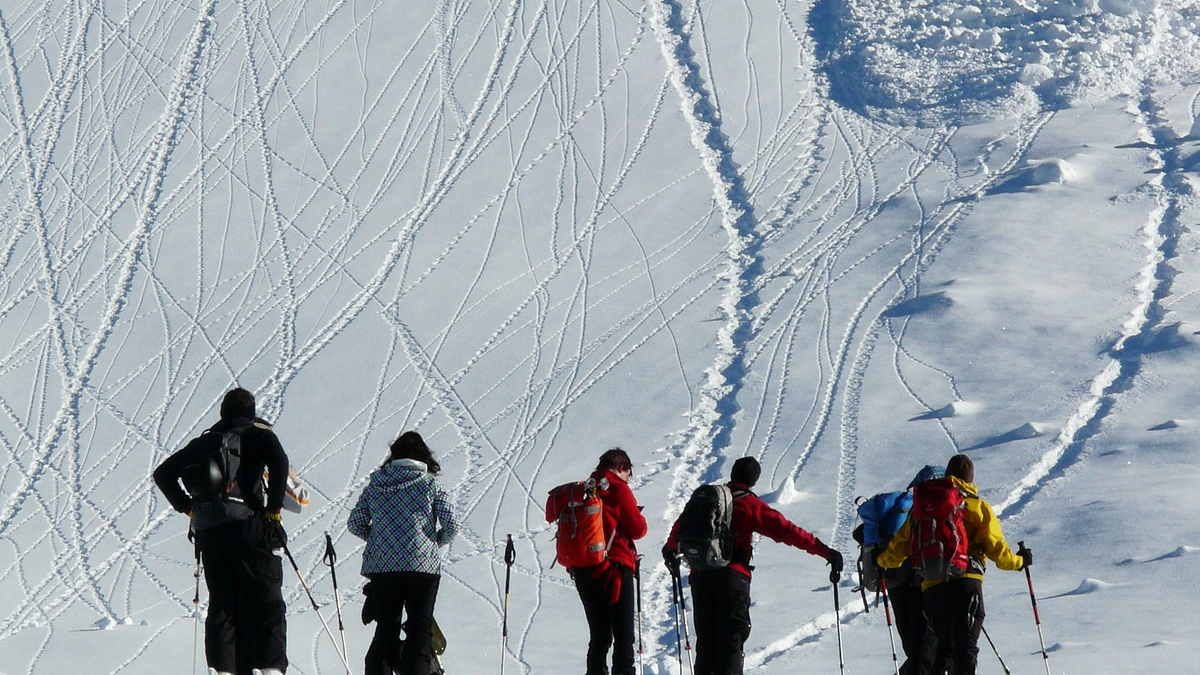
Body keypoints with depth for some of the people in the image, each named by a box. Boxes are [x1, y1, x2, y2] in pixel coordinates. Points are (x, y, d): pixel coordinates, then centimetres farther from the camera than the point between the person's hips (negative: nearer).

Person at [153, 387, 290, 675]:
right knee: (266, 602, -4)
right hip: (246, 526, -5)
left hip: (207, 532, 5)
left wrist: (187, 507, 22)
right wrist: (273, 508, -9)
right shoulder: (257, 433, 7)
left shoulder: (204, 441, 22)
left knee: (222, 605, 7)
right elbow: (279, 461, -14)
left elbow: (162, 474, 24)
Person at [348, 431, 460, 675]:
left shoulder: (375, 484, 10)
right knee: (420, 630, 1)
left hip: (381, 566, 3)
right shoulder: (430, 484, 2)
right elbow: (451, 525, -4)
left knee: (385, 630, 11)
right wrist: (436, 542, 15)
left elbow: (355, 524, 8)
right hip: (423, 565, -3)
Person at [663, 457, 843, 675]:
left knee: (706, 638, 13)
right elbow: (786, 530, -9)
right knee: (732, 637, -4)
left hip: (700, 576, 5)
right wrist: (823, 550, -6)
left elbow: (682, 524, 29)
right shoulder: (750, 505, -3)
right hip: (732, 578, -5)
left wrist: (671, 549, 51)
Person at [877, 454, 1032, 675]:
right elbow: (996, 548, 3)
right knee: (966, 646, -10)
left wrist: (881, 561, 38)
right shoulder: (978, 506, 10)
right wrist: (1019, 562, 22)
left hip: (932, 585, 3)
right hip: (966, 580, -3)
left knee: (944, 646, 18)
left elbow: (900, 545, 18)